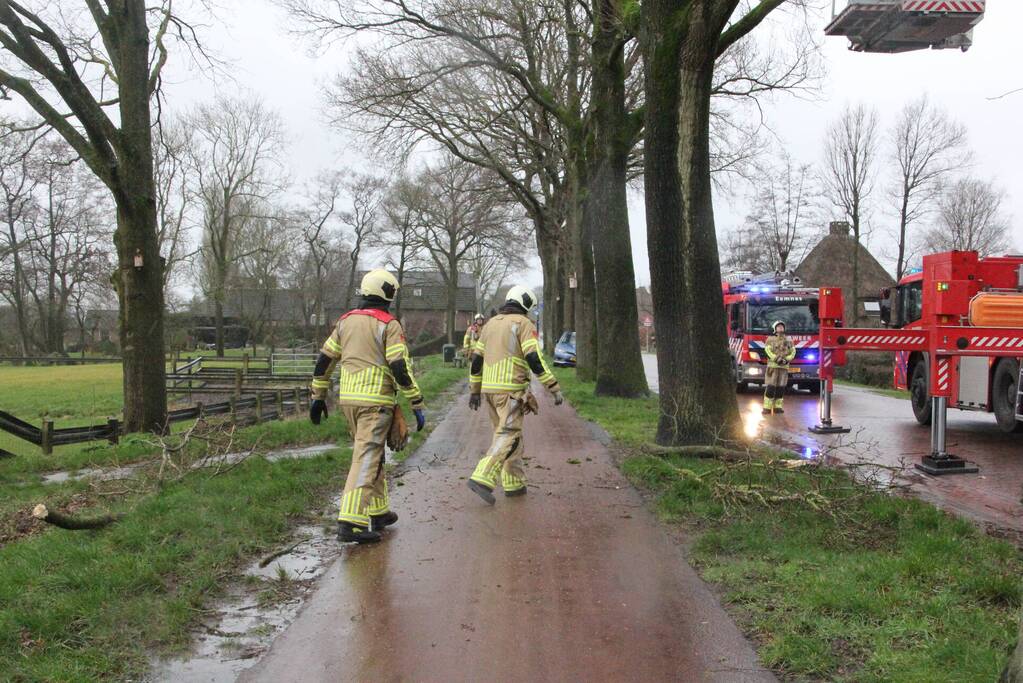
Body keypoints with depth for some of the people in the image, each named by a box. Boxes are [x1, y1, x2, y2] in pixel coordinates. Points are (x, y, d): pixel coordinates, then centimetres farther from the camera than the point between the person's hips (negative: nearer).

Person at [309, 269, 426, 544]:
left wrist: (318, 397, 21)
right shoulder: (389, 325, -7)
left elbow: (324, 360, 14)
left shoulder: (346, 320, 12)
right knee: (366, 459, -7)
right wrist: (418, 405, -9)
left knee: (372, 454, 20)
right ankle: (350, 522, -13)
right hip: (376, 400, -7)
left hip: (348, 399, 7)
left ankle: (378, 512, 27)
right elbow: (401, 368, -14)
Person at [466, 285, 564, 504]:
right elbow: (535, 360, -15)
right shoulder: (524, 324, -5)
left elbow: (476, 360, 16)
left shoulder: (491, 324, 16)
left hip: (490, 388, 7)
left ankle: (514, 484, 19)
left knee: (505, 432, 17)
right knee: (508, 437, -8)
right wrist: (555, 389, -11)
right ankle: (482, 479, -23)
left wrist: (474, 391, 24)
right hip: (511, 390, -7)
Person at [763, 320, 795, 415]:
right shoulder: (770, 339, 5)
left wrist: (787, 359, -13)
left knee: (781, 388, 4)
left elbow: (793, 352, 5)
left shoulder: (789, 340, 15)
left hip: (784, 367, 3)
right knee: (770, 388, -7)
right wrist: (776, 359, -21)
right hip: (773, 366, -3)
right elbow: (768, 350, -8)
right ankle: (767, 408, -5)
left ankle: (778, 407, 11)